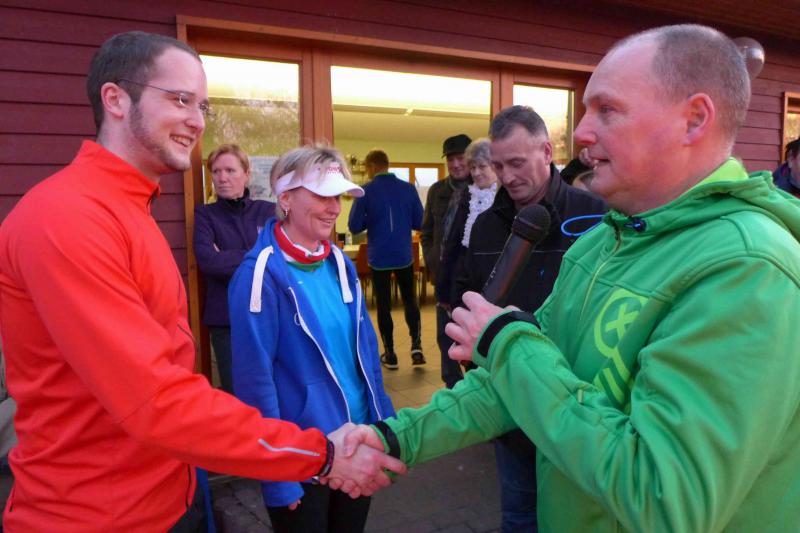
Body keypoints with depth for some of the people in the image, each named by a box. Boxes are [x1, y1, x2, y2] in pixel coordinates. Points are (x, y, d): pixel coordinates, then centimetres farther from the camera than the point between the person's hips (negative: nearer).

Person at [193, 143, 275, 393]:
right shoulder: (205, 214, 3)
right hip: (226, 319, -1)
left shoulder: (268, 211, 7)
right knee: (235, 390, 5)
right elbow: (207, 260, -14)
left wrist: (226, 259, -9)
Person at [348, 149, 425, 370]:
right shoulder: (408, 188, -3)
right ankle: (416, 346, 4)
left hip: (379, 257, -1)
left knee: (383, 305, 9)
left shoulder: (366, 191, -9)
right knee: (410, 300, 16)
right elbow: (419, 222, 1)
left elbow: (354, 226, -8)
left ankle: (390, 354, 14)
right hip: (404, 255, 2)